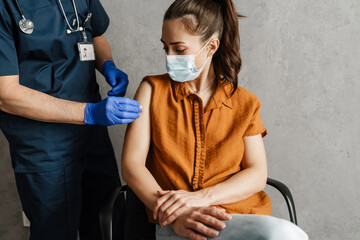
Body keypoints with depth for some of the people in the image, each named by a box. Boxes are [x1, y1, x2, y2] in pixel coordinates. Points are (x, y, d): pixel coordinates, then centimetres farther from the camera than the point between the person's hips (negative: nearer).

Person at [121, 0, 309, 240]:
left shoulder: (245, 103, 13)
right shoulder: (153, 90, 10)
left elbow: (257, 175, 5)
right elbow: (131, 164, 0)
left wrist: (202, 197, -14)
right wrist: (173, 216, -16)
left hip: (242, 217, 3)